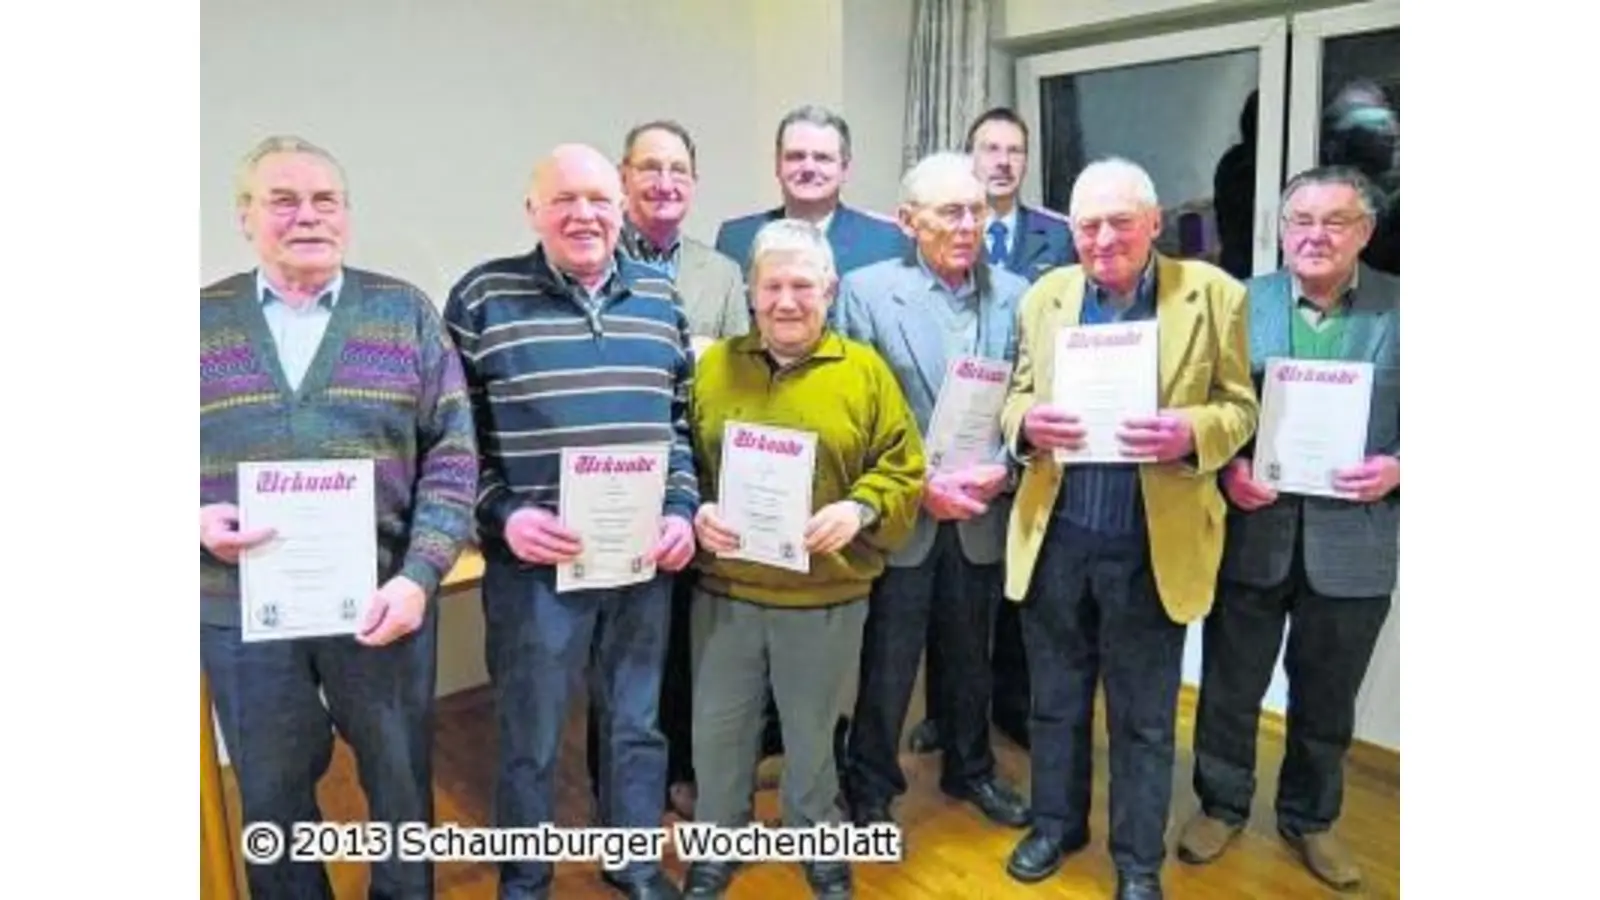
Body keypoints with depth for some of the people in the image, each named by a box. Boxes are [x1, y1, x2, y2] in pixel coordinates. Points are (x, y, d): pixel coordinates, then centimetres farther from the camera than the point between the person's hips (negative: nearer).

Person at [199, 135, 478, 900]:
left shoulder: (404, 312, 2)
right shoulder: (206, 319, 5)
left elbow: (452, 454, -3)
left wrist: (419, 576, -13)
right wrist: (200, 521, -13)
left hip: (380, 601, -1)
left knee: (401, 780, 14)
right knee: (270, 792, 16)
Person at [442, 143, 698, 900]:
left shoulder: (659, 299, 7)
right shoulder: (483, 297, -4)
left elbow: (683, 420, 11)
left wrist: (682, 510, 0)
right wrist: (502, 514, -14)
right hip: (535, 561, -3)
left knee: (637, 721, 18)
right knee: (530, 735, 11)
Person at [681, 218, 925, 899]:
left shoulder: (865, 370, -1)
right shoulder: (713, 366, 4)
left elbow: (904, 468, -1)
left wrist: (860, 509, -18)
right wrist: (696, 513, -13)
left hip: (826, 593, -1)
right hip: (723, 589, 2)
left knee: (812, 731, 16)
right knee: (719, 728, 13)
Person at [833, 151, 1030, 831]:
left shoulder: (1014, 294, 2)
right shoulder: (866, 290, -7)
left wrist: (1002, 470, -13)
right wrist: (917, 485, -14)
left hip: (981, 514, 3)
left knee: (971, 659, 20)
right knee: (885, 665, 9)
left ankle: (970, 769, 41)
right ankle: (870, 788, 29)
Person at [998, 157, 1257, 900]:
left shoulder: (1213, 294, -4)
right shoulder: (1045, 296, 5)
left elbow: (1240, 405, -2)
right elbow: (1015, 397, 8)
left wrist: (1192, 433, -24)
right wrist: (1027, 422, -16)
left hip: (1152, 547, -2)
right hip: (1054, 539, 3)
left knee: (1143, 719, 12)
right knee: (1055, 700, 18)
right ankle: (1056, 824, 41)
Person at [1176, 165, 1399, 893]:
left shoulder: (1403, 308, -1)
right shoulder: (1239, 303, 1)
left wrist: (1398, 467, -17)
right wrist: (1226, 468, -16)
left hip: (1353, 539, 0)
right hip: (1252, 530, 0)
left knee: (1326, 697, 17)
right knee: (1230, 686, 14)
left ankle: (1310, 818, 39)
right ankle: (1221, 805, 35)